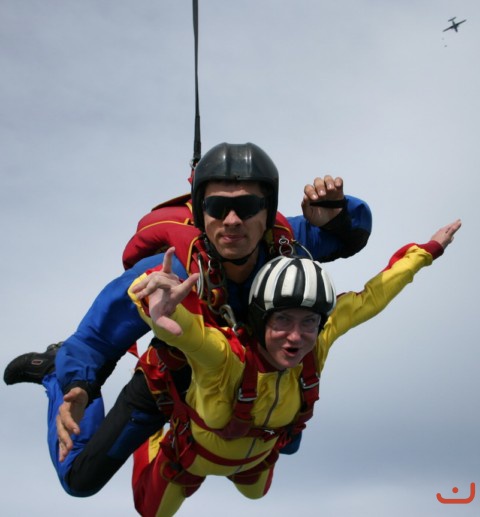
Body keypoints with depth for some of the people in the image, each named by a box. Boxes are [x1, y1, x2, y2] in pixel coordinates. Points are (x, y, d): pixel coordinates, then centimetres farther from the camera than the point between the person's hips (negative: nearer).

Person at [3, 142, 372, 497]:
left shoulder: (283, 244, -33)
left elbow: (354, 234, -16)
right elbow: (94, 337, -33)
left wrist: (335, 212, -41)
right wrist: (78, 387, -55)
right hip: (171, 380, -3)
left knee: (285, 443, 28)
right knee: (81, 480, 2)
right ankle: (56, 369, 24)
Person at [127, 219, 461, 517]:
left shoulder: (315, 346, -32)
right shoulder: (225, 357, -47)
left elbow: (370, 299, -20)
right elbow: (181, 325, -67)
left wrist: (426, 251, -12)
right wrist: (159, 304, -90)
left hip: (257, 456, 4)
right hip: (192, 454, -4)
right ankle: (147, 444, 52)